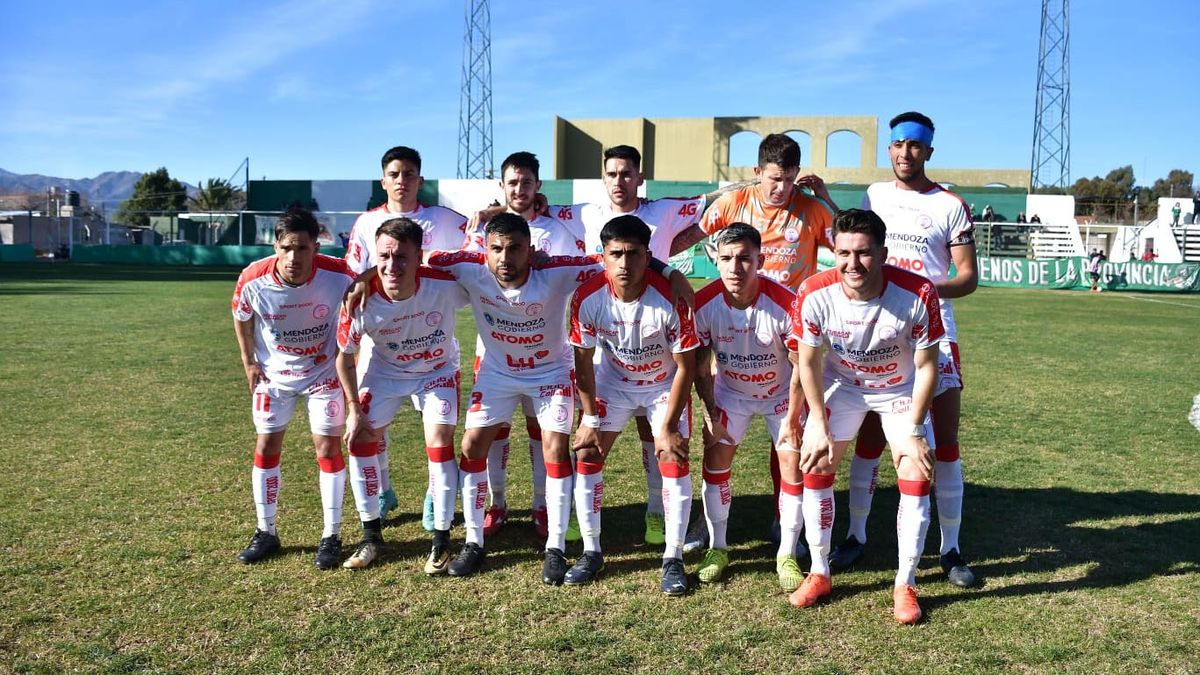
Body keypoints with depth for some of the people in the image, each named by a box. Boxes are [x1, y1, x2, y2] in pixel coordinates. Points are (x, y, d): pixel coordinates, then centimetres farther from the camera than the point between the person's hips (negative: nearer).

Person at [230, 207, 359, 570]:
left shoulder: (338, 276, -28)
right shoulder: (253, 280, -24)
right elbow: (241, 317, -2)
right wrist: (249, 362, 1)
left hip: (324, 371, -1)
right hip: (273, 373, 2)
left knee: (328, 448, -4)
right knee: (265, 449, 5)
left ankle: (331, 536, 9)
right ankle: (266, 533, 20)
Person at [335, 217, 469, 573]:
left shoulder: (446, 284, -34)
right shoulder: (361, 301, -29)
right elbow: (345, 355, -11)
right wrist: (354, 409, -9)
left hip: (437, 371, -1)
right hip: (385, 372, 2)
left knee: (440, 444, -14)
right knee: (360, 442, -3)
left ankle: (441, 541, 2)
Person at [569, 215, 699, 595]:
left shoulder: (671, 298, -30)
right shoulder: (588, 297, -24)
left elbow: (685, 365, -20)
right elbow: (583, 358, -10)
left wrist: (668, 427, -18)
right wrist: (589, 418, -9)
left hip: (665, 385, -2)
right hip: (612, 382, 2)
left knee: (674, 464, -12)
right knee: (586, 457, -4)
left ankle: (673, 559, 3)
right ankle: (591, 553, 11)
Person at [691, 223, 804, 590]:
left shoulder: (785, 303, -30)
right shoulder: (704, 303, -23)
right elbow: (700, 364, -9)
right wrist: (709, 411, -11)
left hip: (781, 392, -1)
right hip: (729, 392, 2)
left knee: (794, 466, -7)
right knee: (715, 461, -3)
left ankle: (787, 555, 10)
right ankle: (717, 548, 14)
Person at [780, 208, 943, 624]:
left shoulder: (918, 294, -31)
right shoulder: (814, 294, -28)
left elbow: (926, 366, -17)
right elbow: (808, 363, -12)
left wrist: (914, 431, -18)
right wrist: (820, 428, -12)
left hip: (902, 389, -1)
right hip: (840, 384, 1)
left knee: (916, 476, -11)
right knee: (814, 466, -6)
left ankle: (905, 585, 7)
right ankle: (819, 574, 12)